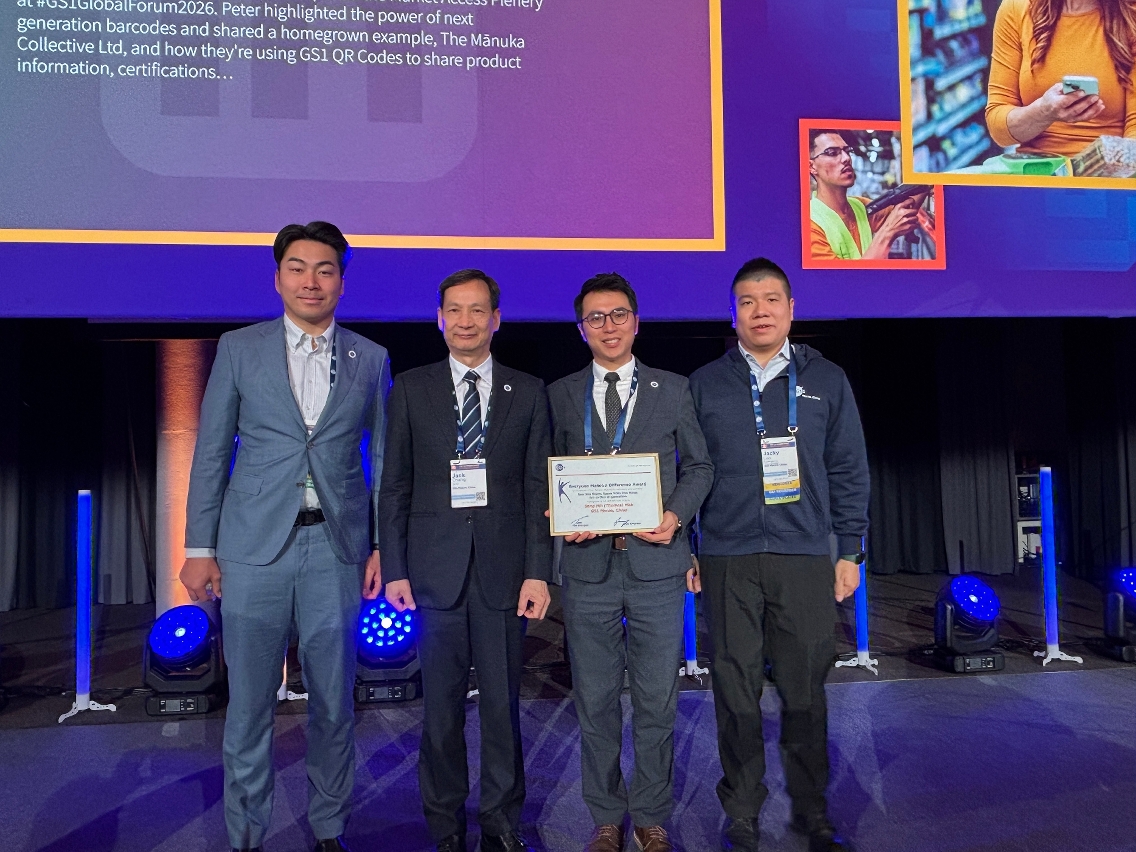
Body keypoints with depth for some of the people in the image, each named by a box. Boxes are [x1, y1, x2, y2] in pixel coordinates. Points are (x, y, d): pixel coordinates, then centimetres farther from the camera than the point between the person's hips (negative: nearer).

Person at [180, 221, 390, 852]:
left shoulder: (370, 359, 7)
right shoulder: (238, 349, 5)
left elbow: (383, 458, 7)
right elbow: (210, 452, 4)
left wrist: (382, 546, 2)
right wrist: (199, 549, 1)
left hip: (336, 548, 1)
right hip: (254, 547, 0)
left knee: (334, 703, 10)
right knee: (249, 703, 7)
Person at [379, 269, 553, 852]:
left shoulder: (528, 392, 7)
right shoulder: (410, 389, 6)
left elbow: (538, 489, 3)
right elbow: (394, 488, 5)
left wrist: (538, 572, -4)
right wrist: (394, 569, -1)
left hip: (503, 569, 0)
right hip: (435, 569, 0)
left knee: (503, 704, 7)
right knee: (441, 708, 8)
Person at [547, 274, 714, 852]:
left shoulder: (673, 390, 6)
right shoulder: (559, 395, 8)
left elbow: (698, 466, 9)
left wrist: (676, 514, -8)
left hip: (656, 563, 0)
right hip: (588, 565, 1)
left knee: (657, 702, 7)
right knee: (595, 702, 10)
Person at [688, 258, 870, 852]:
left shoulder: (826, 381, 9)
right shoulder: (704, 385, 8)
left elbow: (849, 472, 9)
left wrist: (849, 551, 5)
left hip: (805, 559, 0)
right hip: (727, 561, 0)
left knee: (805, 691, 6)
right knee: (736, 691, 5)